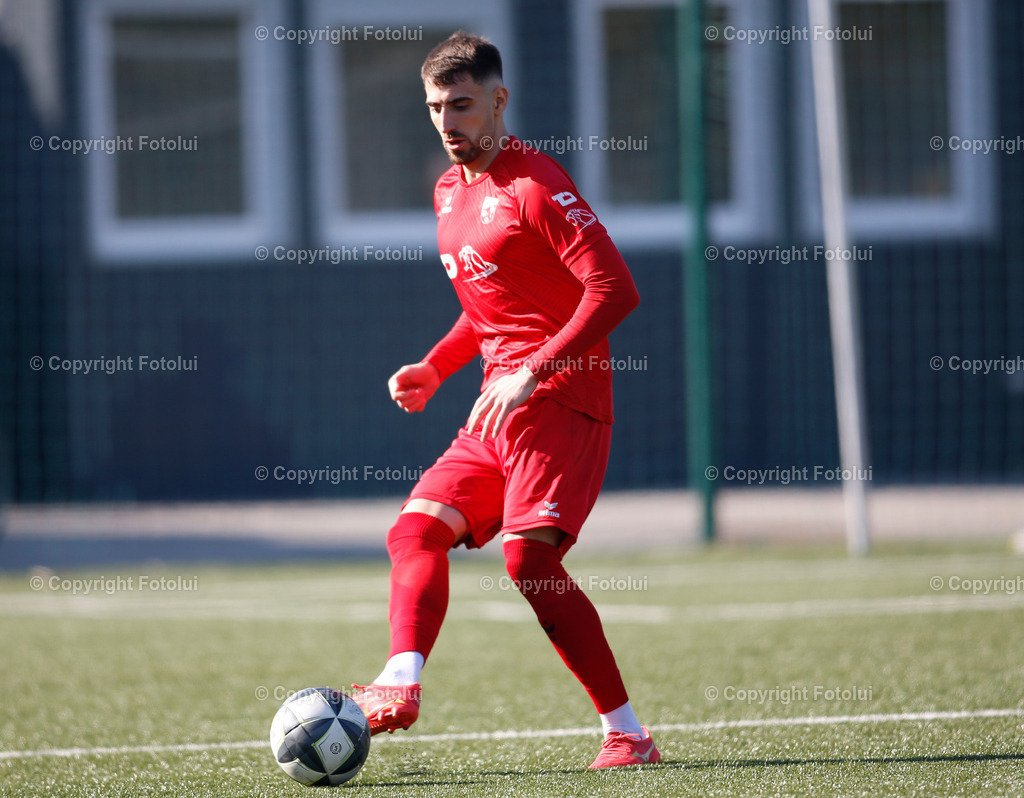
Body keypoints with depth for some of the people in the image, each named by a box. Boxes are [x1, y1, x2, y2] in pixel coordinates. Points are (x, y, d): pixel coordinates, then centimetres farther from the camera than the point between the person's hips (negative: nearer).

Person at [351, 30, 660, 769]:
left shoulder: (534, 185, -11)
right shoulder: (449, 194, 18)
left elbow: (614, 289, -19)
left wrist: (532, 374, -23)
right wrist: (434, 370, 14)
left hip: (559, 403, -9)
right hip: (499, 408, 9)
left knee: (529, 555, -20)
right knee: (417, 529, -3)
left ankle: (628, 735, -16)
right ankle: (401, 686, -15)